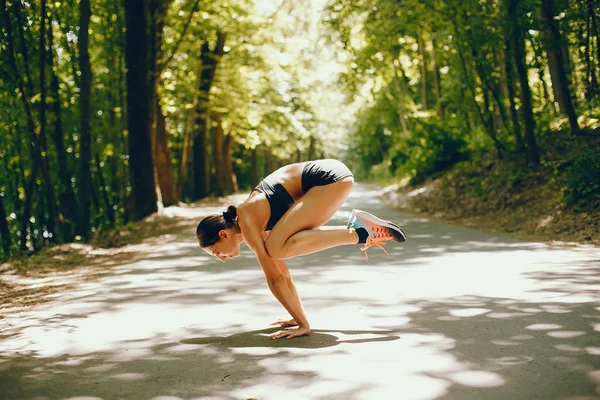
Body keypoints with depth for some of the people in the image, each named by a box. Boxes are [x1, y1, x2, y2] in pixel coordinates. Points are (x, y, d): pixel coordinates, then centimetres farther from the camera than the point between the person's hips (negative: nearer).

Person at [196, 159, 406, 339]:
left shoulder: (247, 223, -11)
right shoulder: (256, 225, 15)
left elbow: (275, 277, -12)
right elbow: (281, 272, 21)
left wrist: (303, 324, -9)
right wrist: (299, 317, 23)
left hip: (331, 178, -10)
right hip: (328, 178, 10)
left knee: (277, 248, -17)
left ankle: (359, 233, -13)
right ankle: (365, 230, 12)